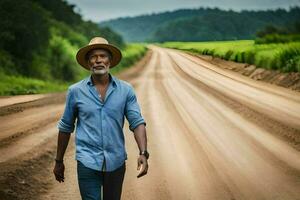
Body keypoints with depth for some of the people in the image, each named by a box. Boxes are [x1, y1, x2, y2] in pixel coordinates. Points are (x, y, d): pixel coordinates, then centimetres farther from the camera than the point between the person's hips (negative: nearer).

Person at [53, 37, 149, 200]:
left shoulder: (125, 90, 0)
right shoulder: (76, 91, -1)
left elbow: (137, 122, -5)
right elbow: (65, 127, 8)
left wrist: (143, 153, -21)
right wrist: (59, 161, 13)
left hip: (116, 162, 2)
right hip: (88, 162, -2)